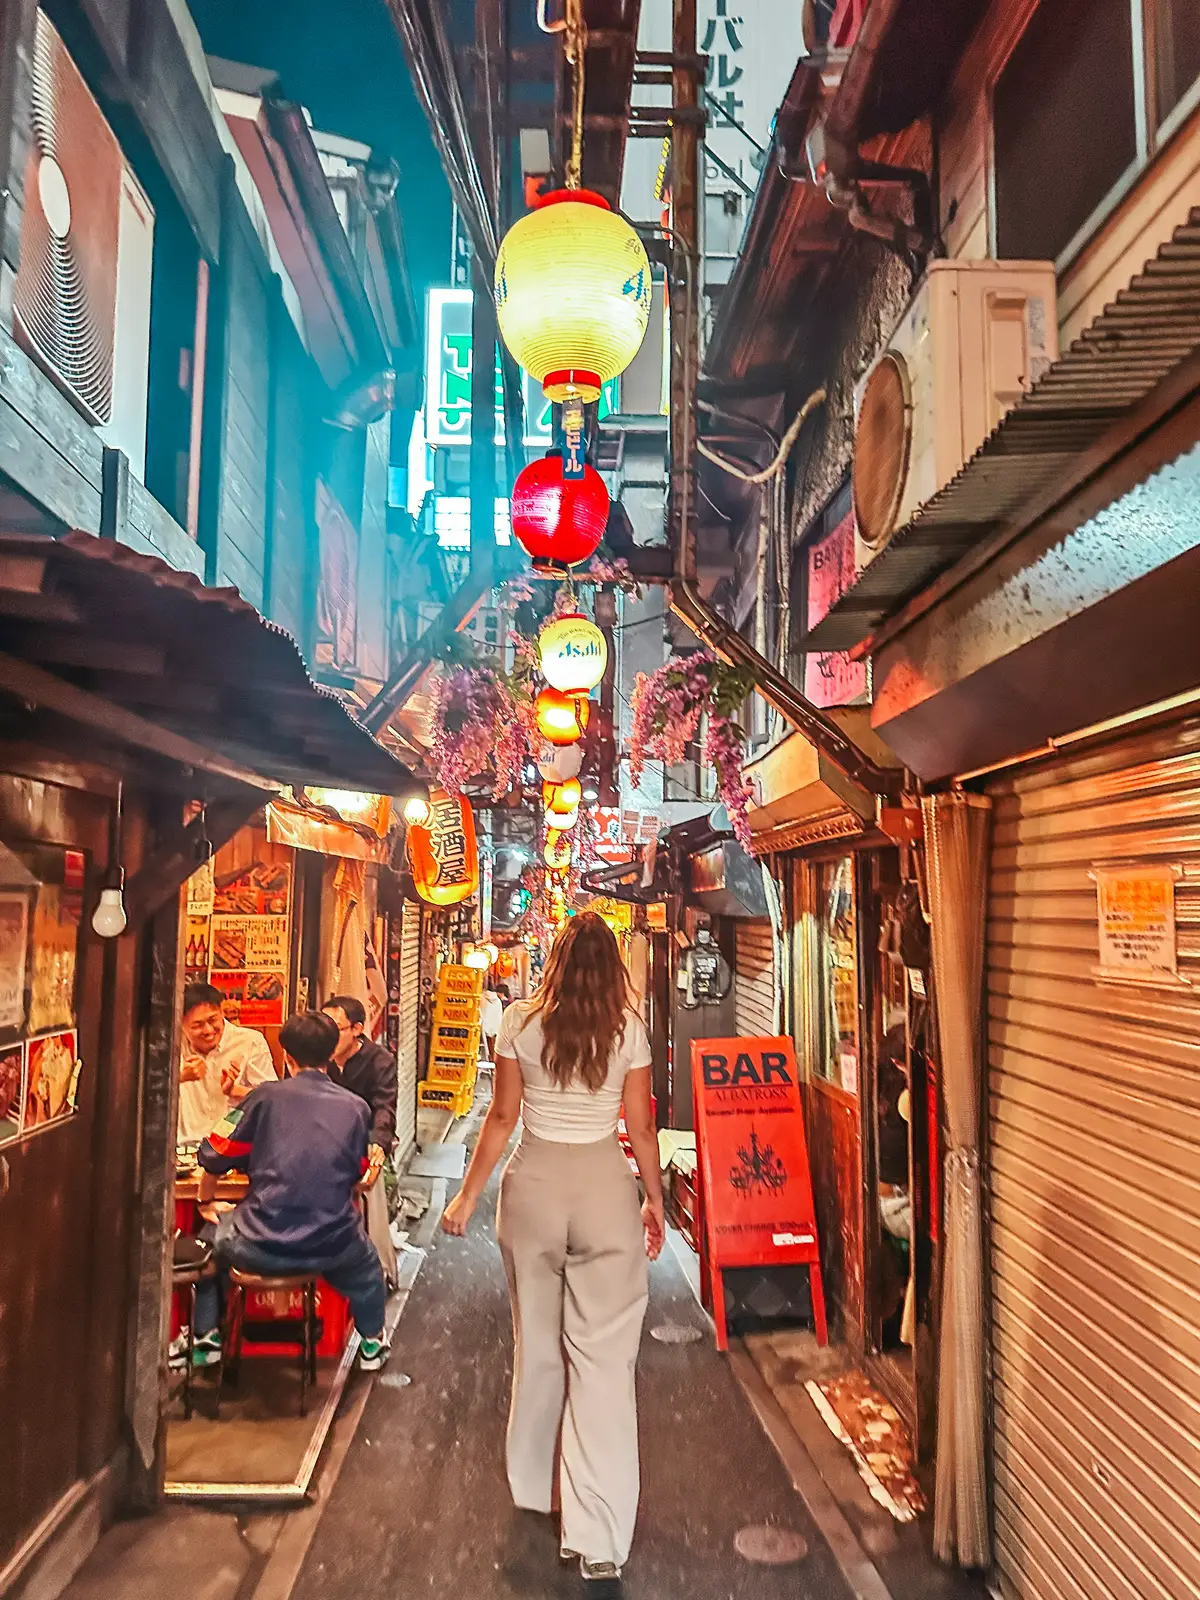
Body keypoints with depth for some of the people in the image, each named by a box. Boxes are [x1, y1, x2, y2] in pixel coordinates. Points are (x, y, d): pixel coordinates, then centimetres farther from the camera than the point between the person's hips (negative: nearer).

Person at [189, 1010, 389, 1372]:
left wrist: (206, 1203, 20)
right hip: (331, 1248, 2)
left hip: (259, 1248, -1)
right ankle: (371, 1343, 42)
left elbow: (213, 1157, 0)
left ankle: (205, 1339, 33)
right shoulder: (356, 1108, 0)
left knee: (210, 1237, 33)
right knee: (365, 1261, 37)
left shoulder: (266, 1096, -5)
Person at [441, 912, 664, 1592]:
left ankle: (537, 1488, 38)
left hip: (533, 1184, 2)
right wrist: (656, 1203, 12)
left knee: (538, 1346, 19)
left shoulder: (519, 1022, -4)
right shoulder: (629, 1029, -5)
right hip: (606, 1185, -1)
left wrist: (469, 1195, 9)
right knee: (605, 1358, 3)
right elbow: (641, 1127, -1)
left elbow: (503, 1118, -1)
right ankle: (600, 1544, 4)